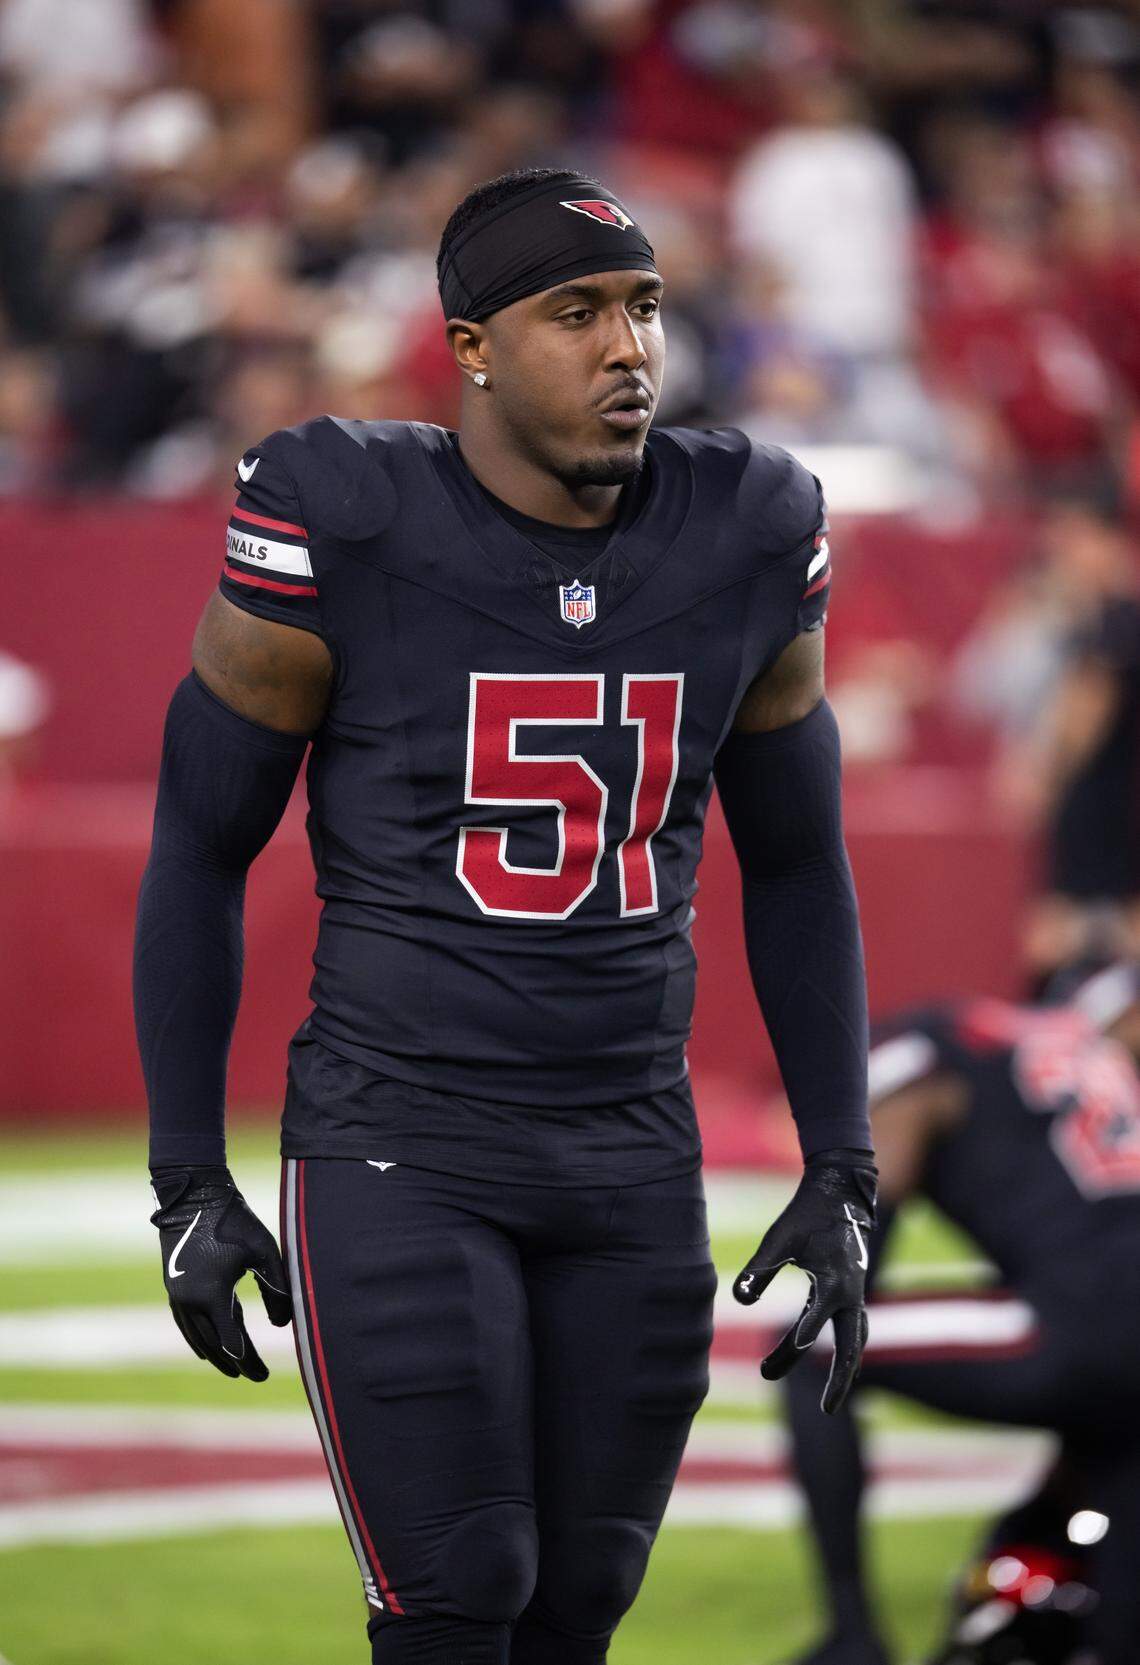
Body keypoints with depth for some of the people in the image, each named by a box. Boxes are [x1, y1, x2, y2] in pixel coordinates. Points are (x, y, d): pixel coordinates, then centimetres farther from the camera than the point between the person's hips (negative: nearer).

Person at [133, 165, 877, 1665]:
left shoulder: (748, 544, 1)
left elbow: (799, 869, 14)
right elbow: (198, 852, -1)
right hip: (396, 1145, -4)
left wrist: (843, 1176, 9)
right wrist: (187, 1186, -2)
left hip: (632, 1150, 4)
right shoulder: (345, 538, -12)